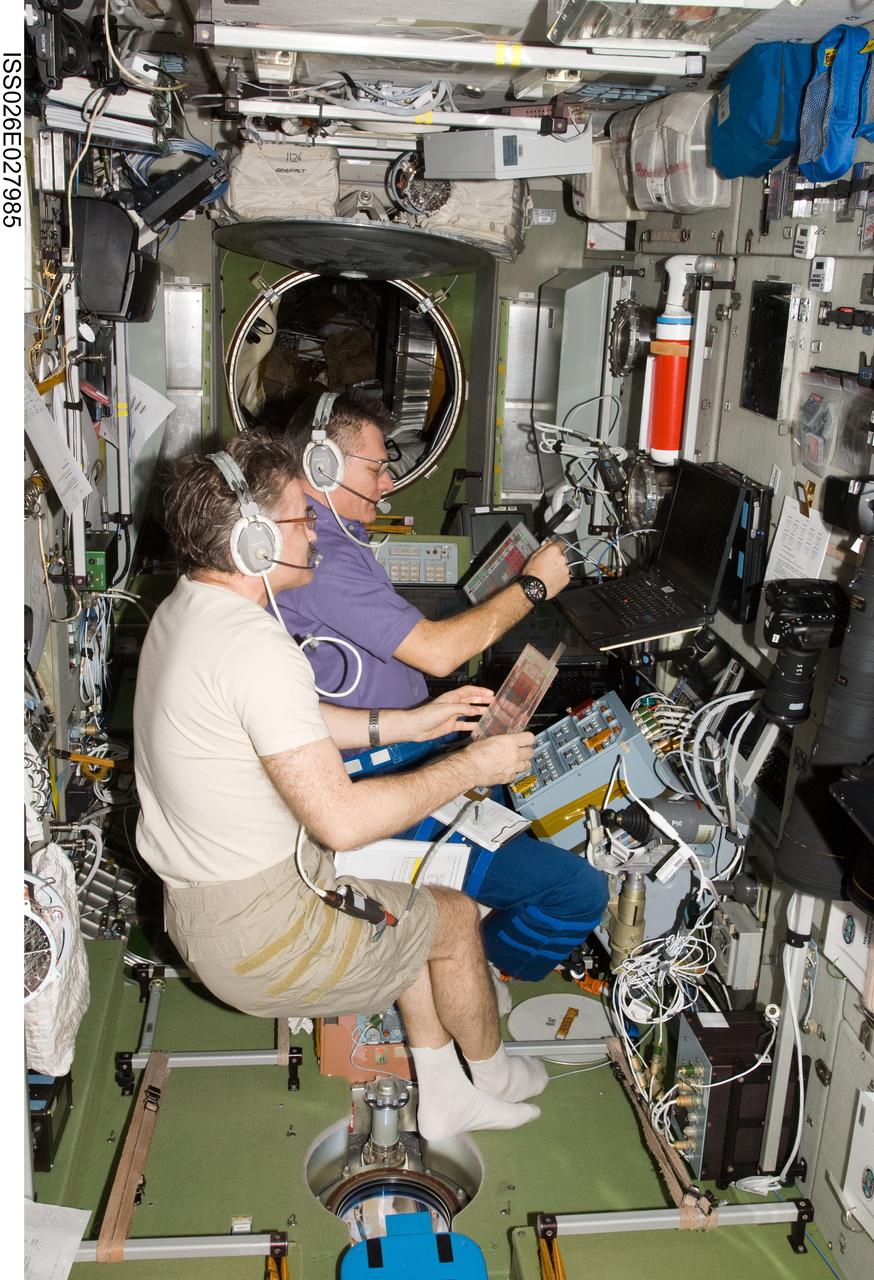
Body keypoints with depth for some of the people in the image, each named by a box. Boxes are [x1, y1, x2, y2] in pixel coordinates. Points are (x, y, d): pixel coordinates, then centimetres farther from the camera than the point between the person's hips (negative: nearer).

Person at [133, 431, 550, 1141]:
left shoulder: (184, 608, 4)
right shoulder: (253, 645, -30)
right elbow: (341, 818, -31)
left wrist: (415, 722, 11)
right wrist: (469, 768, -18)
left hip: (195, 902, 9)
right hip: (258, 932, -9)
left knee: (411, 911, 25)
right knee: (455, 918, 12)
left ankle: (444, 1096, 36)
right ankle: (492, 1075, 39)